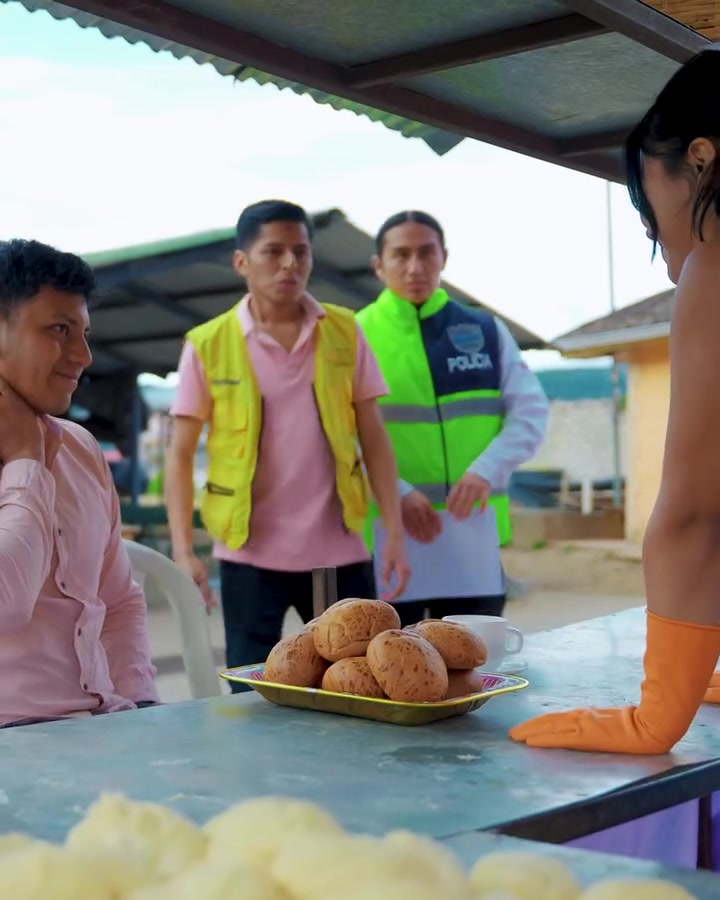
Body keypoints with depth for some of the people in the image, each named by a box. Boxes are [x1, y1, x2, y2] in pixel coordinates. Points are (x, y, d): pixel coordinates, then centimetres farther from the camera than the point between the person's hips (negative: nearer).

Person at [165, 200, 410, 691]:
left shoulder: (344, 332, 2)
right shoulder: (208, 345, -3)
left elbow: (374, 439, 4)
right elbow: (181, 453, 0)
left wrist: (396, 534, -3)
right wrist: (183, 549, -10)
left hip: (339, 550, 2)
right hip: (251, 554, -1)